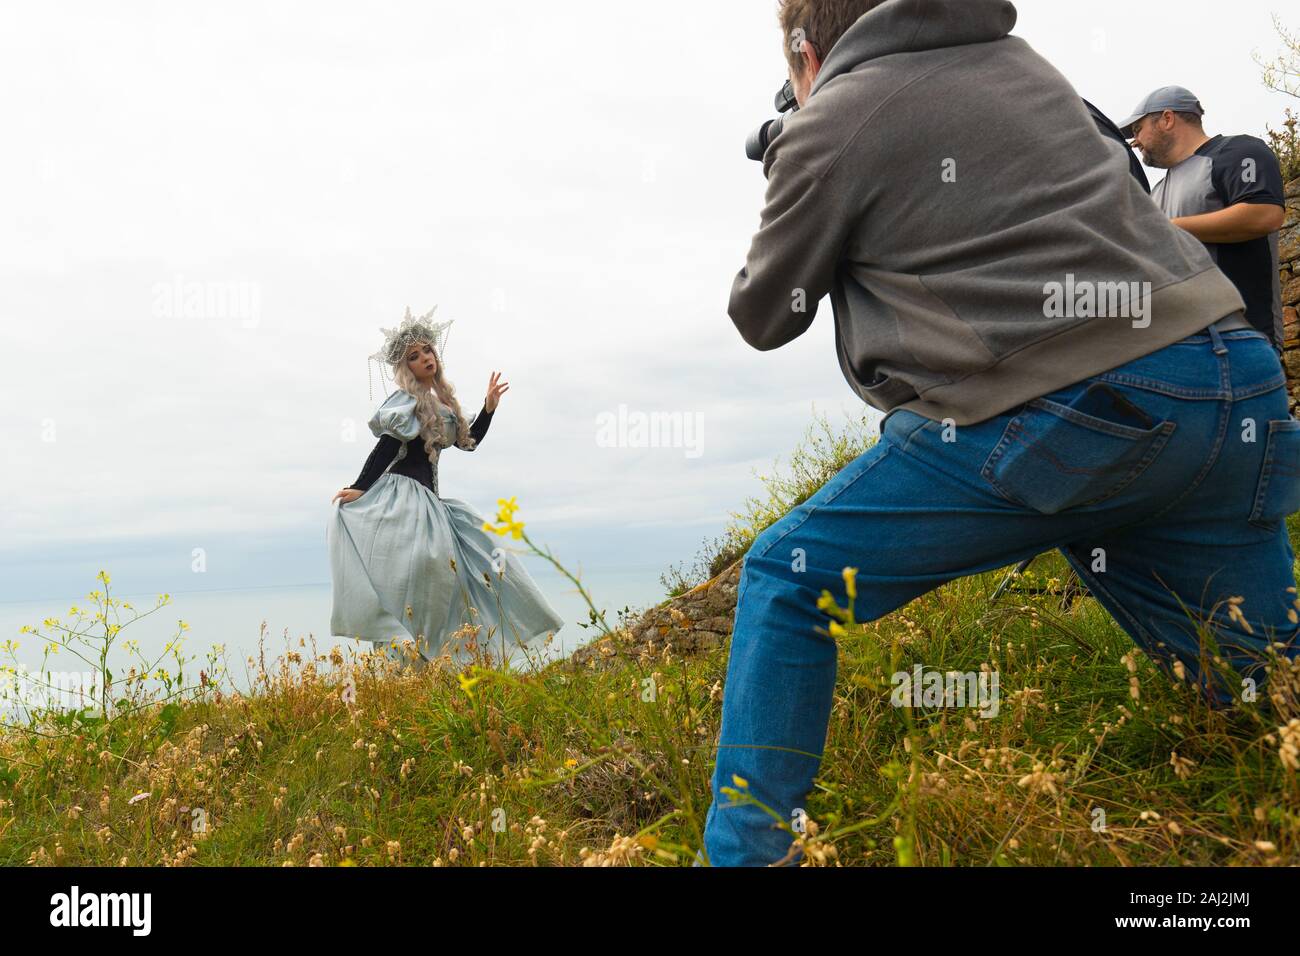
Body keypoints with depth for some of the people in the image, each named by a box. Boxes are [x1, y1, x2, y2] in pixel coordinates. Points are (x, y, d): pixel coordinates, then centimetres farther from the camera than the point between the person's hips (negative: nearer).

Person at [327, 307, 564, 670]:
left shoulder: (443, 402, 17)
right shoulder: (405, 401, -6)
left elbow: (468, 441, 21)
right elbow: (384, 448, -12)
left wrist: (489, 407, 12)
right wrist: (359, 488, -17)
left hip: (428, 499, 9)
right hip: (402, 495, -9)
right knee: (415, 571, -22)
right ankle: (407, 654, -20)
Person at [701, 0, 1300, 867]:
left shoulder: (827, 127, 5)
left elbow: (764, 319, 14)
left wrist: (791, 213, 34)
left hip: (1048, 425, -6)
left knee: (785, 582, 8)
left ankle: (746, 849, 10)